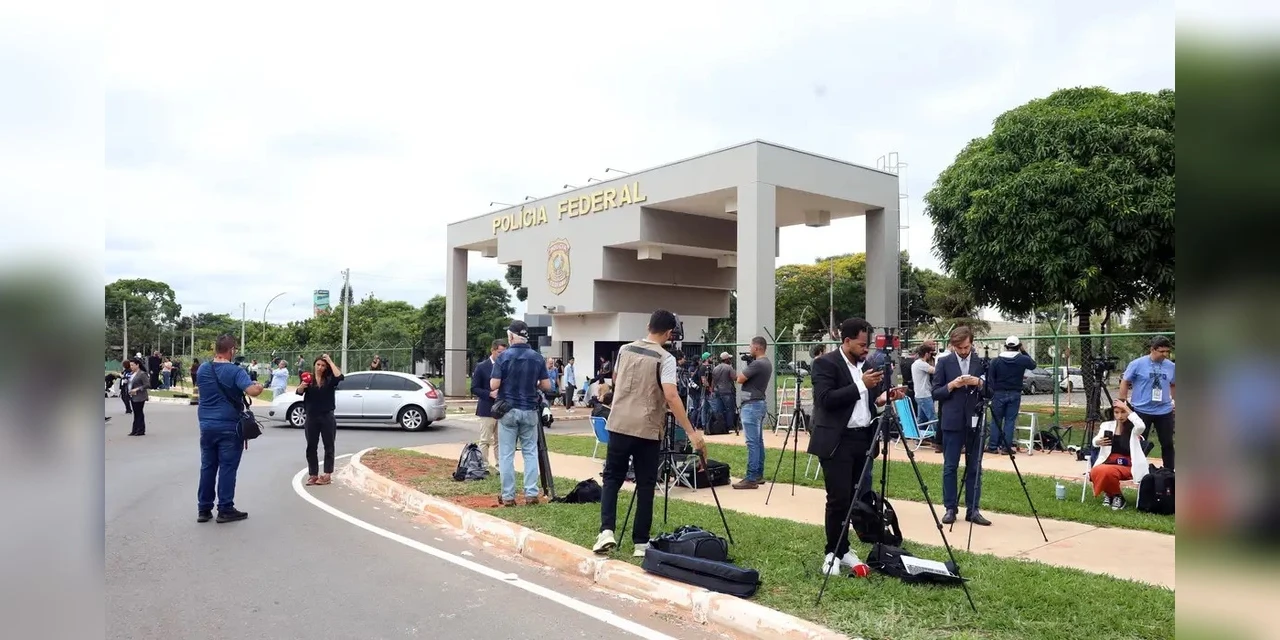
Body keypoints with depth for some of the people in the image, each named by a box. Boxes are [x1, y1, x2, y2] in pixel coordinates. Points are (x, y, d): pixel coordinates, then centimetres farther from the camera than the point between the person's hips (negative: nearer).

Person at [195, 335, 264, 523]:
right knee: (227, 468, 0)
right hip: (229, 427, -5)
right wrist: (259, 387, -5)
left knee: (207, 467, 11)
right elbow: (252, 391, -26)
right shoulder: (236, 371, -14)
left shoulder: (202, 369, 6)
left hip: (207, 426, 5)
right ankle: (225, 510, 3)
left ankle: (204, 509, 15)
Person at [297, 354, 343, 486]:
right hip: (311, 417, 2)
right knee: (311, 447, 5)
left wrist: (330, 361, -14)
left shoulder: (329, 379, 0)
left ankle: (327, 475, 6)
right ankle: (312, 474, 12)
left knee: (328, 446, 1)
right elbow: (298, 392, -8)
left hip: (327, 417, -2)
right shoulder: (309, 379, 4)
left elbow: (339, 376, -21)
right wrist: (302, 385, -30)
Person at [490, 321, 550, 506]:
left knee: (506, 454, 4)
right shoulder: (537, 358, 1)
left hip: (508, 410, -2)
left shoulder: (504, 357, -8)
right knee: (530, 452, 9)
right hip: (529, 410, 2)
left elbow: (494, 385, -12)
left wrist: (496, 392, 10)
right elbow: (547, 385, 1)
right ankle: (531, 493, 5)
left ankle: (508, 496, 5)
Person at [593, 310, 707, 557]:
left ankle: (606, 531, -5)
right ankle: (641, 543, 9)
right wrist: (691, 432, -20)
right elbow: (671, 397, -21)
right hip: (647, 430, -4)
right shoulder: (665, 359, -10)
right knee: (645, 485, 6)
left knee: (612, 478, 11)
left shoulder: (624, 350, 7)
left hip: (619, 425, 4)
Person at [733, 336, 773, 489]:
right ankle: (759, 475, 18)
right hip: (760, 403, 11)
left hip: (752, 405, -11)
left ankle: (751, 478, -10)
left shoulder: (757, 364, -18)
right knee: (759, 441, 13)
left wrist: (746, 366, 2)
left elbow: (740, 379, -13)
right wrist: (749, 365, 11)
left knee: (752, 443, -10)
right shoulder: (767, 363, 13)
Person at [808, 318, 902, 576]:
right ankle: (832, 553, 6)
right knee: (838, 500, -6)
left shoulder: (866, 364, 13)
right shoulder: (826, 363, -9)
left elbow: (866, 401, 17)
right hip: (837, 441, -7)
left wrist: (883, 397, -5)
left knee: (853, 499, 9)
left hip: (862, 439, 7)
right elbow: (825, 400, -20)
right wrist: (860, 385, -20)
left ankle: (842, 549, 20)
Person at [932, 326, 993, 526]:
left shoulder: (981, 362, 6)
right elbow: (935, 393, 0)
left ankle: (973, 510, 12)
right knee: (950, 467, 2)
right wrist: (951, 385, -16)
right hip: (952, 422, -2)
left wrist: (979, 383, -12)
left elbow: (990, 392, 6)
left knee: (974, 468, 5)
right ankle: (950, 508, 10)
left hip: (974, 422, 2)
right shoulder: (944, 362, 1)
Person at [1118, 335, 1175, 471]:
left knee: (1167, 443, 10)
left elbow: (1173, 385, 19)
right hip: (1141, 410, -3)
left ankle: (1169, 472, 21)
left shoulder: (1171, 366, 2)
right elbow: (1125, 382, -3)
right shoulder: (1137, 364, -9)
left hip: (1164, 411, 3)